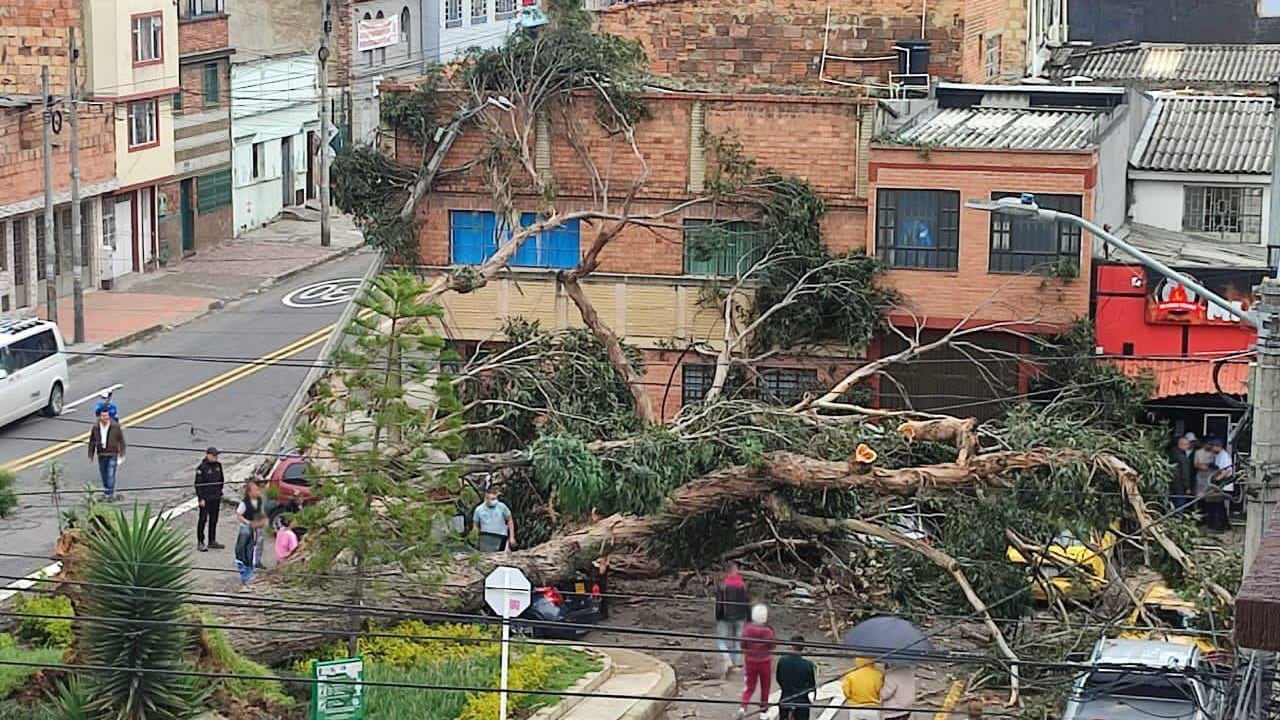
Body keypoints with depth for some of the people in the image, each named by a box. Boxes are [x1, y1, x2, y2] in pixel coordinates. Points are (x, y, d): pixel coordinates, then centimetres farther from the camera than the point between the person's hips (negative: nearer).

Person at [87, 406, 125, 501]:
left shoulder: (115, 426, -8)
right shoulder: (96, 427, -2)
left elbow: (121, 441, -3)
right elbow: (92, 442, 6)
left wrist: (122, 454, -5)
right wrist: (90, 456, 7)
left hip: (112, 455, -3)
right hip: (101, 455, 3)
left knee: (111, 475, -10)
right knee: (104, 475, 12)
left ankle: (111, 495, -6)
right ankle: (106, 493, 28)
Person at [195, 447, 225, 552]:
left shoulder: (218, 465, 7)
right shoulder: (202, 467, -13)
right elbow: (198, 484, -12)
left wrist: (220, 494, 16)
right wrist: (201, 498, -15)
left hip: (215, 497, 7)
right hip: (205, 498, -7)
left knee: (214, 519, 12)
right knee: (203, 519, -2)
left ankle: (212, 541, 21)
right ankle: (200, 542, 4)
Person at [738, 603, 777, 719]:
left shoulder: (748, 628, -12)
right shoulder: (768, 630, -19)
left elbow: (743, 645, -5)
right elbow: (773, 645, -10)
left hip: (750, 661, 2)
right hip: (765, 662, -2)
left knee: (750, 687, 13)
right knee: (765, 688, 16)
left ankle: (743, 706, -8)